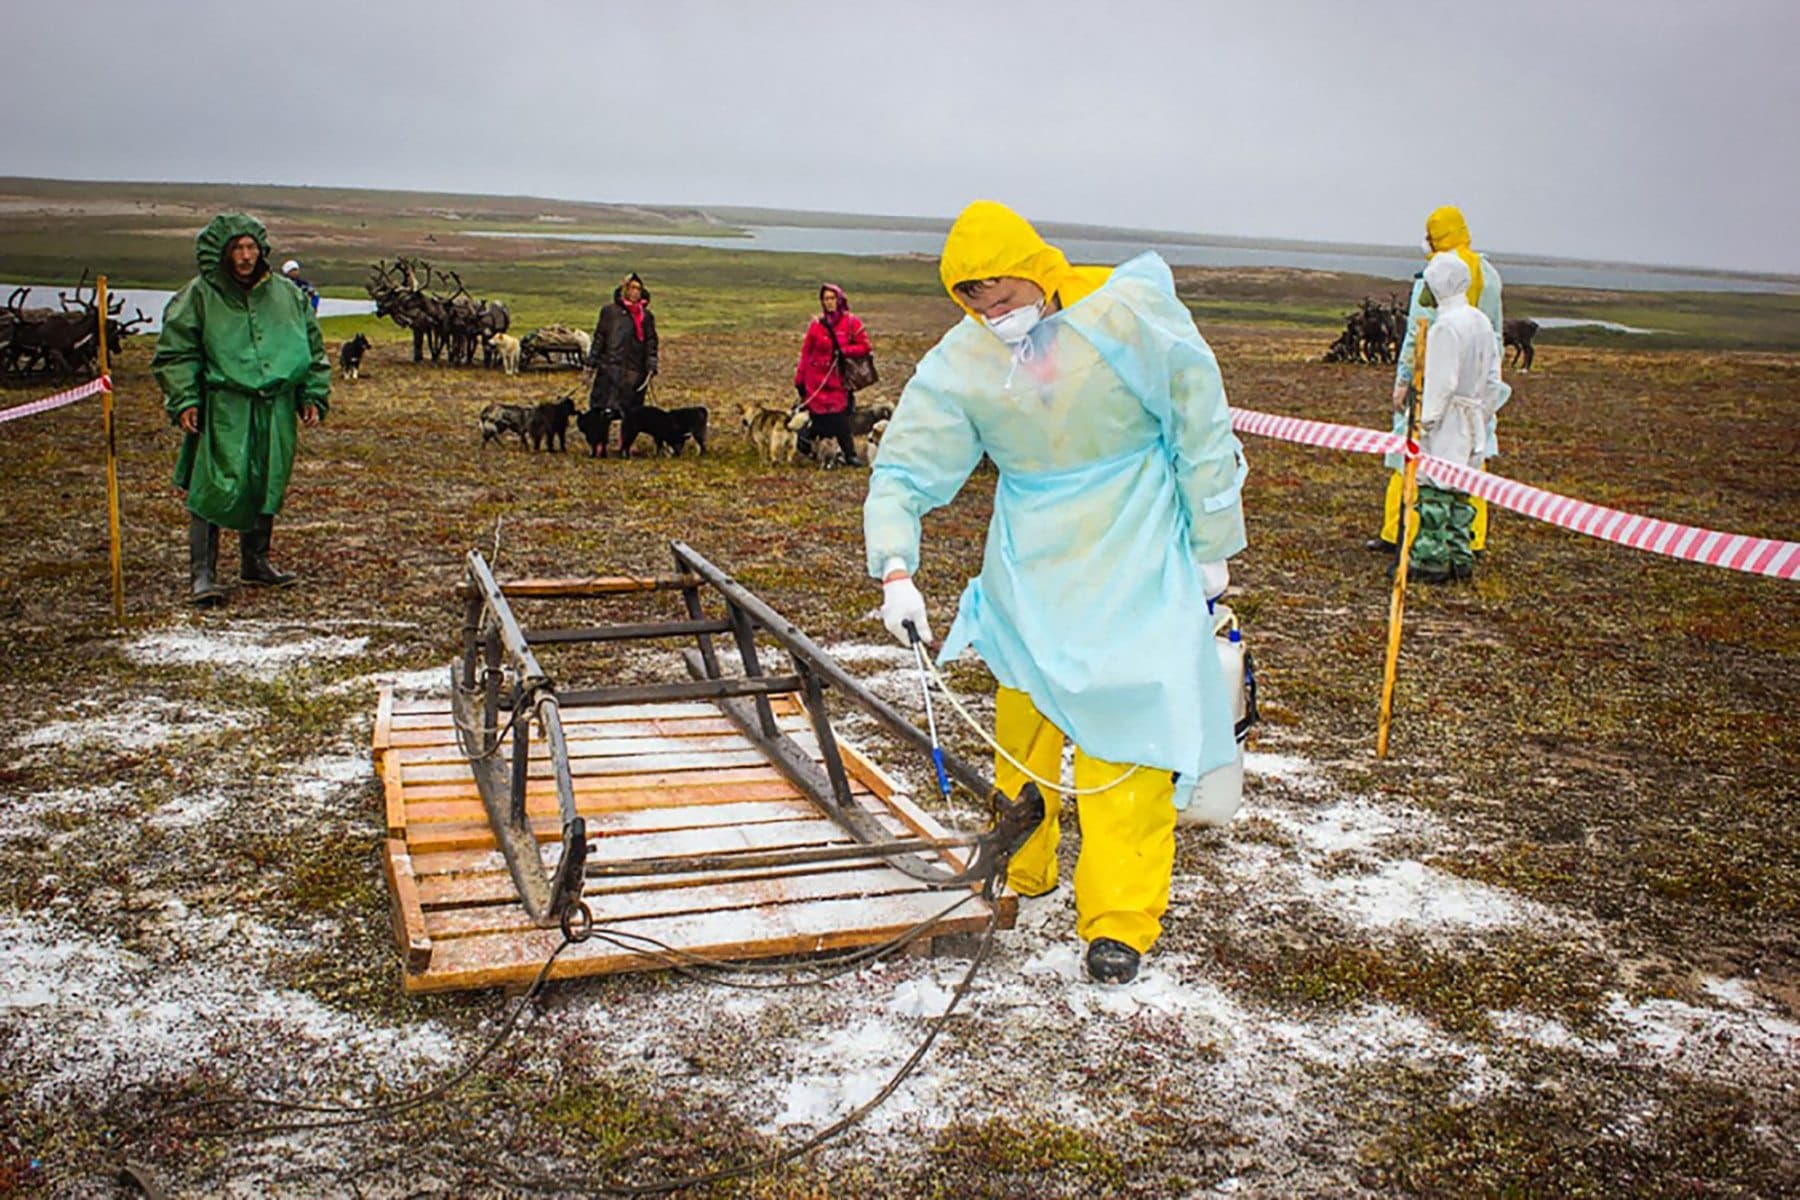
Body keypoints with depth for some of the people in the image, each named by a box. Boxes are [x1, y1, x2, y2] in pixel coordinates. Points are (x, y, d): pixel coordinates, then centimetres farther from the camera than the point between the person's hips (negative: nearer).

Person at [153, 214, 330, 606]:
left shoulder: (287, 295, 11)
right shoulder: (200, 295, 0)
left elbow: (313, 350, 18)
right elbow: (175, 353, 1)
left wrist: (313, 397, 10)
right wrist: (184, 401, -9)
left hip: (275, 410, 4)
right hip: (224, 409, -4)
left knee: (267, 487, 12)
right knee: (216, 488, -9)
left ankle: (255, 561, 27)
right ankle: (203, 573, -4)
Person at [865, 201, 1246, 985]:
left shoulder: (1132, 317, -16)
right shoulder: (962, 360, -8)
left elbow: (1203, 436, -7)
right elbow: (905, 468, -5)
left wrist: (1211, 548, -2)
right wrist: (895, 568, -19)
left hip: (1137, 567, -3)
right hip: (1029, 567, 4)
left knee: (1125, 725, -6)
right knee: (1022, 715, 12)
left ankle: (1120, 917, 3)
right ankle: (1015, 873, 33)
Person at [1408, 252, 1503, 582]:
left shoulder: (1445, 326, -16)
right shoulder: (1481, 322, 10)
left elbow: (1442, 382, -18)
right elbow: (1493, 379, 14)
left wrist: (1427, 420, -13)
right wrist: (1484, 415, 21)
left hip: (1448, 420, -8)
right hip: (1473, 420, 9)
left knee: (1435, 492, -4)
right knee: (1460, 492, 14)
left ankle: (1432, 561, -1)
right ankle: (1460, 557, 18)